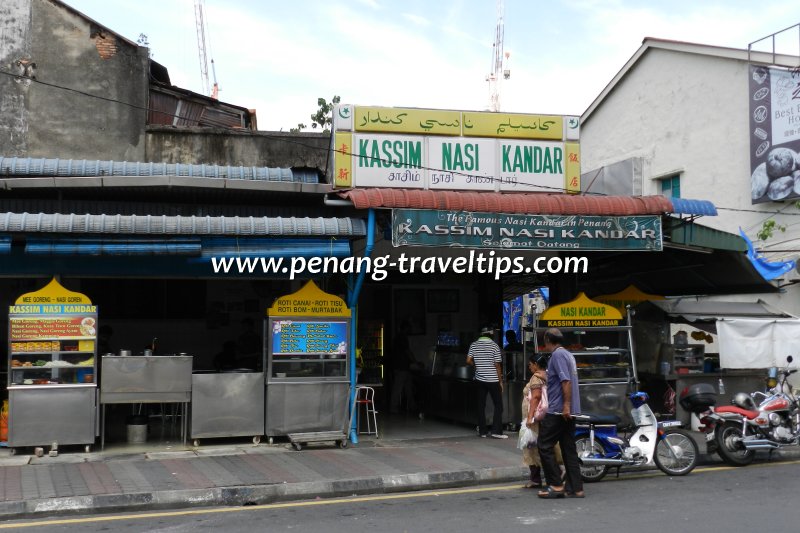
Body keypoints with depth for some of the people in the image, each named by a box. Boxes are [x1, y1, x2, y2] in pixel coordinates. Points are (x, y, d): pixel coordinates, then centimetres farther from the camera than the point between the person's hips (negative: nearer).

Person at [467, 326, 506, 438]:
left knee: (481, 405, 9)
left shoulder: (474, 345, 2)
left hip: (480, 379, 4)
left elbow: (469, 361, -4)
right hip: (493, 380, -4)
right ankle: (496, 431, -3)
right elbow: (497, 365, -8)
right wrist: (500, 381, -1)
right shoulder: (494, 345, -8)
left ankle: (482, 431, 11)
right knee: (498, 405, 4)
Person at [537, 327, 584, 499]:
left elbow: (566, 381, -21)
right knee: (569, 449, 9)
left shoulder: (557, 355, -11)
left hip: (558, 411, -9)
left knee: (545, 446, -3)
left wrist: (566, 405, -23)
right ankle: (576, 488, 8)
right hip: (568, 412, 9)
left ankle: (556, 485, -3)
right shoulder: (568, 354, 17)